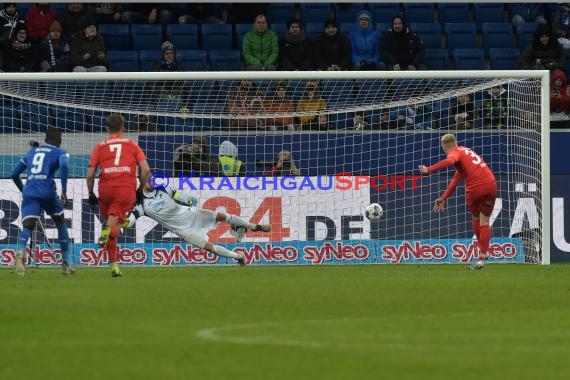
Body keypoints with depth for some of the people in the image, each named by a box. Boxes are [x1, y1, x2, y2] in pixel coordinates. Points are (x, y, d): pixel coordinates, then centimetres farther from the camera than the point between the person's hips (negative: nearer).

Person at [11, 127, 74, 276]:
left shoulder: (32, 152, 25)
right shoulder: (60, 153, 11)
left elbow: (15, 174, 27)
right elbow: (63, 166, -12)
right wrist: (64, 191, -11)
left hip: (29, 193, 2)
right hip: (48, 193, -2)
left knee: (27, 227, -7)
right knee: (61, 224, 20)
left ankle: (20, 251, -42)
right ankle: (65, 264, 23)